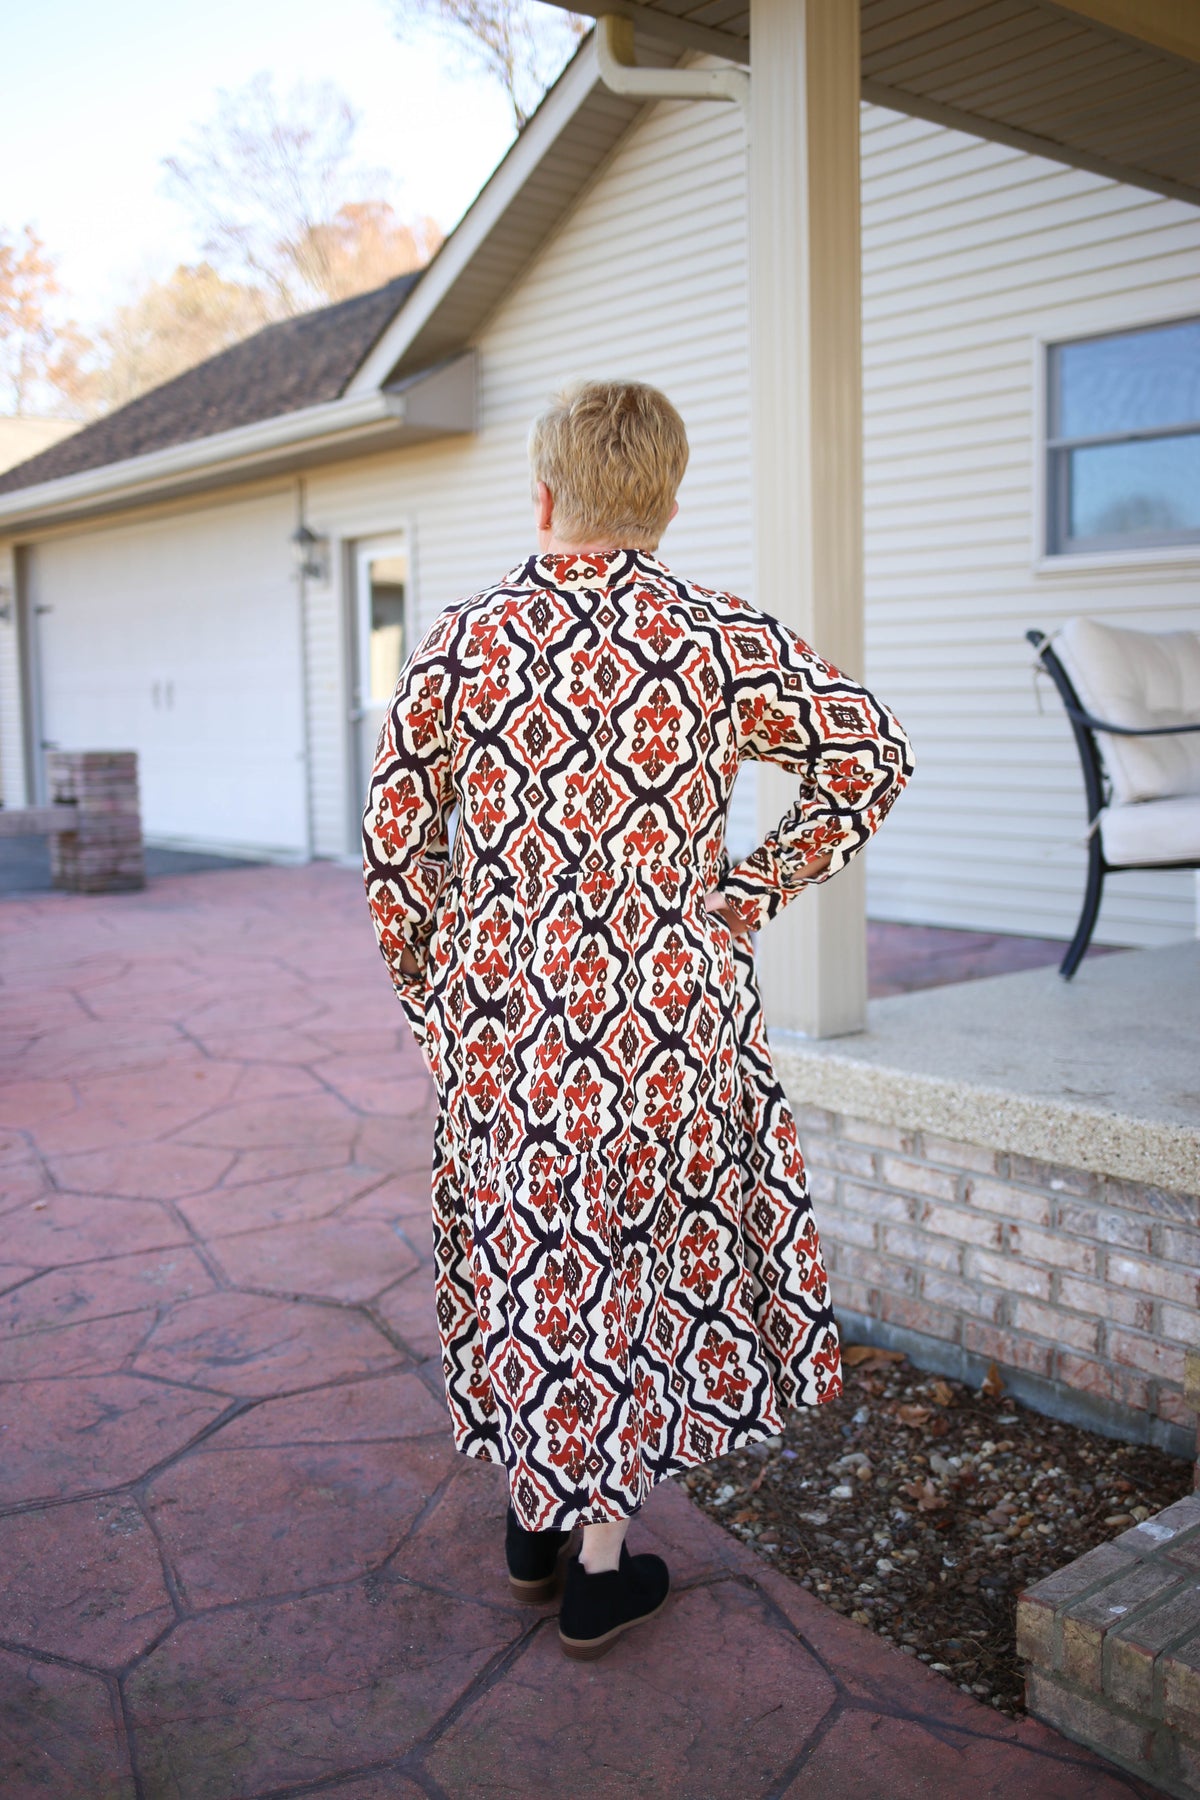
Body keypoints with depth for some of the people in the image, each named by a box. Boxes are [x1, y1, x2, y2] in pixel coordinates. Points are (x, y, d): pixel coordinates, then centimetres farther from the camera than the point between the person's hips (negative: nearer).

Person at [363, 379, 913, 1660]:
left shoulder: (457, 643, -2)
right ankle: (601, 1568, 23)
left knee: (523, 1253, 18)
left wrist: (430, 995, 14)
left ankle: (532, 1521, 36)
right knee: (638, 1261, 12)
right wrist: (757, 887, 6)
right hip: (664, 1012, -2)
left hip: (497, 1014, 2)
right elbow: (871, 753, -1)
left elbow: (392, 849, 1)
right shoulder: (716, 639, -6)